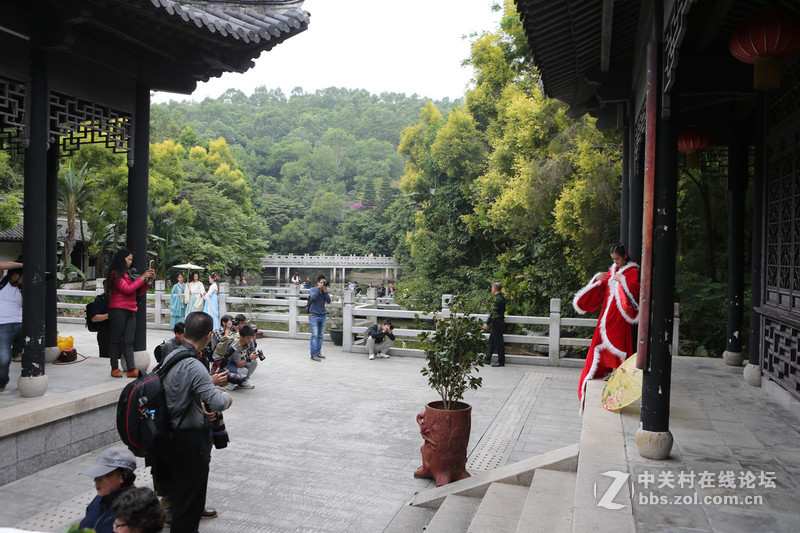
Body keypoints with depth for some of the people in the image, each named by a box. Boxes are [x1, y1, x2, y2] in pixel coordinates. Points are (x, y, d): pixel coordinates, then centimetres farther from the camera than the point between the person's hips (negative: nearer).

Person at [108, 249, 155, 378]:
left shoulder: (127, 274, 20)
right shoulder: (115, 274, -4)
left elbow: (138, 292, 19)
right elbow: (127, 289, -15)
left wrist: (148, 280, 7)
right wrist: (142, 277, -9)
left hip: (130, 311, 7)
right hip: (118, 310, -7)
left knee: (128, 341, 2)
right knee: (117, 340, 0)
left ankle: (131, 369, -2)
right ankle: (114, 368, 8)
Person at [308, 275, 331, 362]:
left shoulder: (325, 291, 8)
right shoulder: (313, 290, 0)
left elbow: (329, 301, -5)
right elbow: (313, 297, -20)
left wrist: (325, 291, -14)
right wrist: (319, 288, -16)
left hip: (323, 316, 4)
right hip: (314, 315, -4)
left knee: (320, 335, 7)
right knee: (315, 335, -9)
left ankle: (318, 352, 16)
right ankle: (313, 354, -9)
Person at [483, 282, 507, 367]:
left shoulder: (497, 298, -19)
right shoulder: (502, 298, 10)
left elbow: (493, 312, -22)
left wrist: (487, 323, -19)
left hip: (496, 323, -10)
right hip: (501, 321, 10)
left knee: (498, 343, -2)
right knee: (491, 341, 18)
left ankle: (501, 362, 5)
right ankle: (487, 358, 27)